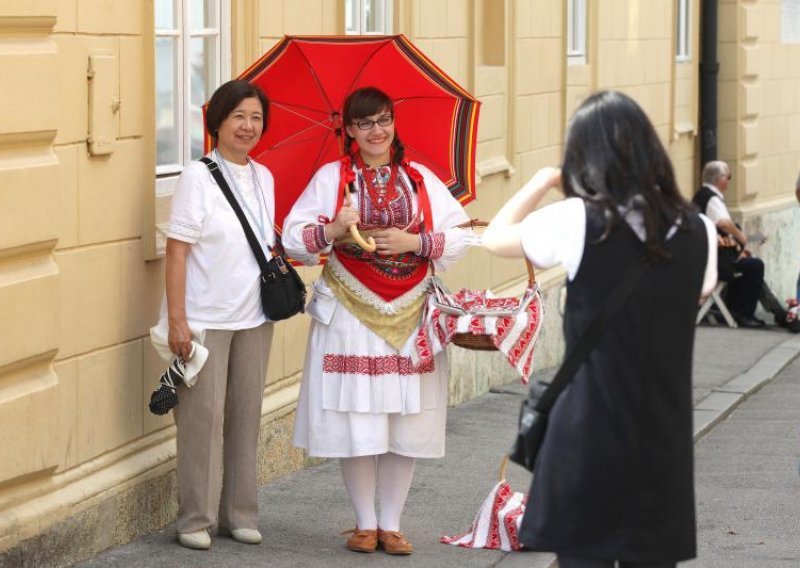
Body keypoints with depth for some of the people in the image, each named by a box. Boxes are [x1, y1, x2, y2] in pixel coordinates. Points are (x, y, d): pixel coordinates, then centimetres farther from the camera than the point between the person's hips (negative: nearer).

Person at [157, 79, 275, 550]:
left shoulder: (264, 178, 9)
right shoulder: (198, 177, -9)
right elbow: (177, 250, -12)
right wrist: (177, 319, -17)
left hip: (254, 317, 6)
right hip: (205, 319, -6)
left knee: (246, 416, 9)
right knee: (204, 416, -3)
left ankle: (240, 513, 18)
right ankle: (196, 519, 6)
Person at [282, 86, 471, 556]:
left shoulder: (421, 179, 7)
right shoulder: (331, 178, 3)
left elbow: (461, 237, 2)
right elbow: (294, 239, -4)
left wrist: (415, 242, -12)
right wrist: (331, 232, -21)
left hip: (410, 316, 2)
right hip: (351, 315, -2)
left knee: (407, 426, 3)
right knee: (356, 424, -2)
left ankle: (392, 524, 14)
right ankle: (365, 523, 13)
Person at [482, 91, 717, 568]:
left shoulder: (578, 222, -11)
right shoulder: (697, 231, 1)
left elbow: (495, 239, 4)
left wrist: (544, 180, 15)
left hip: (590, 438, -4)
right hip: (665, 440, 4)